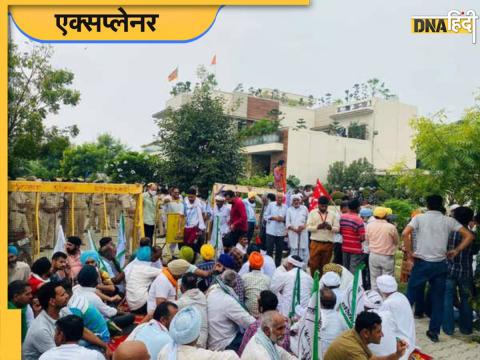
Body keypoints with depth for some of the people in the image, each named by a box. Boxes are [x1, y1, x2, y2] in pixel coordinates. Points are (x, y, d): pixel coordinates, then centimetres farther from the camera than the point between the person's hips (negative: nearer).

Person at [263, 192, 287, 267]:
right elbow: (265, 216, 2)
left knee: (279, 250, 7)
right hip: (271, 231, -2)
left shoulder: (285, 207, 7)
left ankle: (277, 266, 18)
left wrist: (283, 219, -10)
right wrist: (273, 218, -11)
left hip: (281, 232, 2)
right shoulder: (271, 205, 3)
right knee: (269, 249, -2)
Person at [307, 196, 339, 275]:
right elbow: (308, 227, -4)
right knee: (314, 264, 1)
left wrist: (330, 228, -18)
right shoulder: (313, 213, 3)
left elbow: (337, 228, 3)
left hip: (328, 244, 1)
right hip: (315, 243, -1)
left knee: (325, 265, 9)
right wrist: (317, 227, -21)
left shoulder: (332, 214, 6)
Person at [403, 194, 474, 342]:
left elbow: (405, 233, -17)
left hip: (422, 263, -2)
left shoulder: (419, 218, -2)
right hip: (440, 264, 2)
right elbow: (469, 236, 0)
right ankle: (434, 331, 16)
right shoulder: (448, 220, 3)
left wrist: (409, 252, -6)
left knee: (410, 295, 8)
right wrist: (456, 251, 6)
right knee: (438, 299, 11)